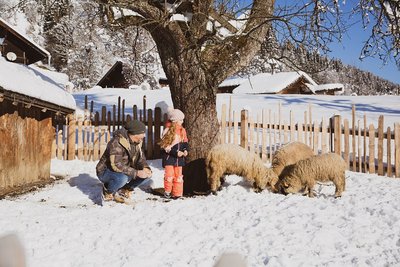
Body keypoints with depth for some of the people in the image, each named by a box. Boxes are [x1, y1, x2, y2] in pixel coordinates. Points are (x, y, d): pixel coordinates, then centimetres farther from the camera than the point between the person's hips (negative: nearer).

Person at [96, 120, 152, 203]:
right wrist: (136, 173, -38)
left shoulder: (136, 142, -3)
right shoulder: (117, 142, -29)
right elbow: (116, 165, -36)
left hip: (124, 172, 8)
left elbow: (140, 157, 3)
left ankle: (123, 191, 9)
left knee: (146, 173, -7)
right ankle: (108, 192, -6)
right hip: (106, 172, -8)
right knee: (122, 178, -39)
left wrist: (145, 168, -20)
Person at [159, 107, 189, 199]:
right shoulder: (167, 131, -12)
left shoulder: (182, 130, 7)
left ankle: (177, 193, 15)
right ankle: (167, 191, 16)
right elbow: (165, 146, -15)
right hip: (169, 157, -5)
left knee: (178, 176, 8)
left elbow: (185, 142, 14)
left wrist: (185, 150, -6)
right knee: (169, 175, -2)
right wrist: (176, 152, -21)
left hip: (179, 158, 5)